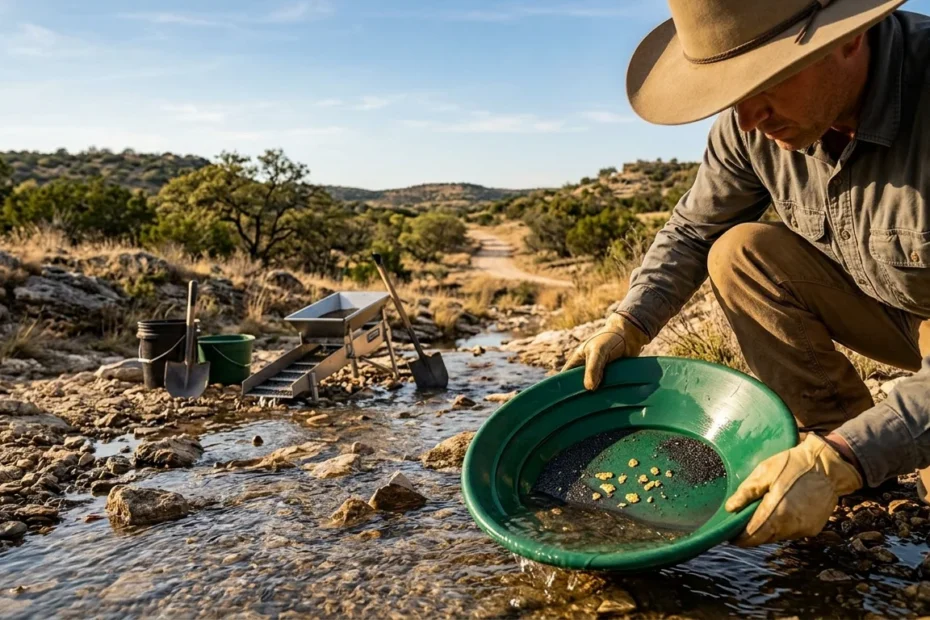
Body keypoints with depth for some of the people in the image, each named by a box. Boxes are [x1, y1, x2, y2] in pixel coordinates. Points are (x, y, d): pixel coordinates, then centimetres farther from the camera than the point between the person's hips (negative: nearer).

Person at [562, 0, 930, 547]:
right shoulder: (755, 121, -17)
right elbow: (692, 232, -3)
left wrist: (836, 462, -44)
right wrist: (625, 330, -16)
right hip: (882, 305, 5)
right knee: (739, 254, -18)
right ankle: (836, 429, -6)